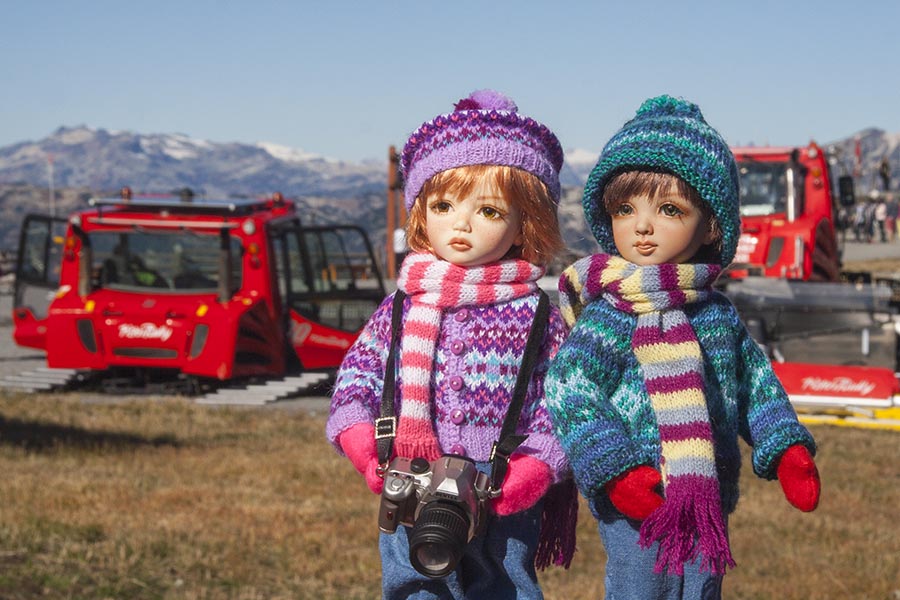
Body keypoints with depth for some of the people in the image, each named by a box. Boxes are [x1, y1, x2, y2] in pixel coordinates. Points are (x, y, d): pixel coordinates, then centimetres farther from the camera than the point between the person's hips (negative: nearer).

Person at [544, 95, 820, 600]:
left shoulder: (719, 312, 6)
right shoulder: (608, 316, -12)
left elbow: (756, 383, 16)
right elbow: (569, 390, -17)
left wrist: (786, 448, 5)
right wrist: (614, 469, -23)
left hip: (708, 503, 6)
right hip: (638, 505, -5)